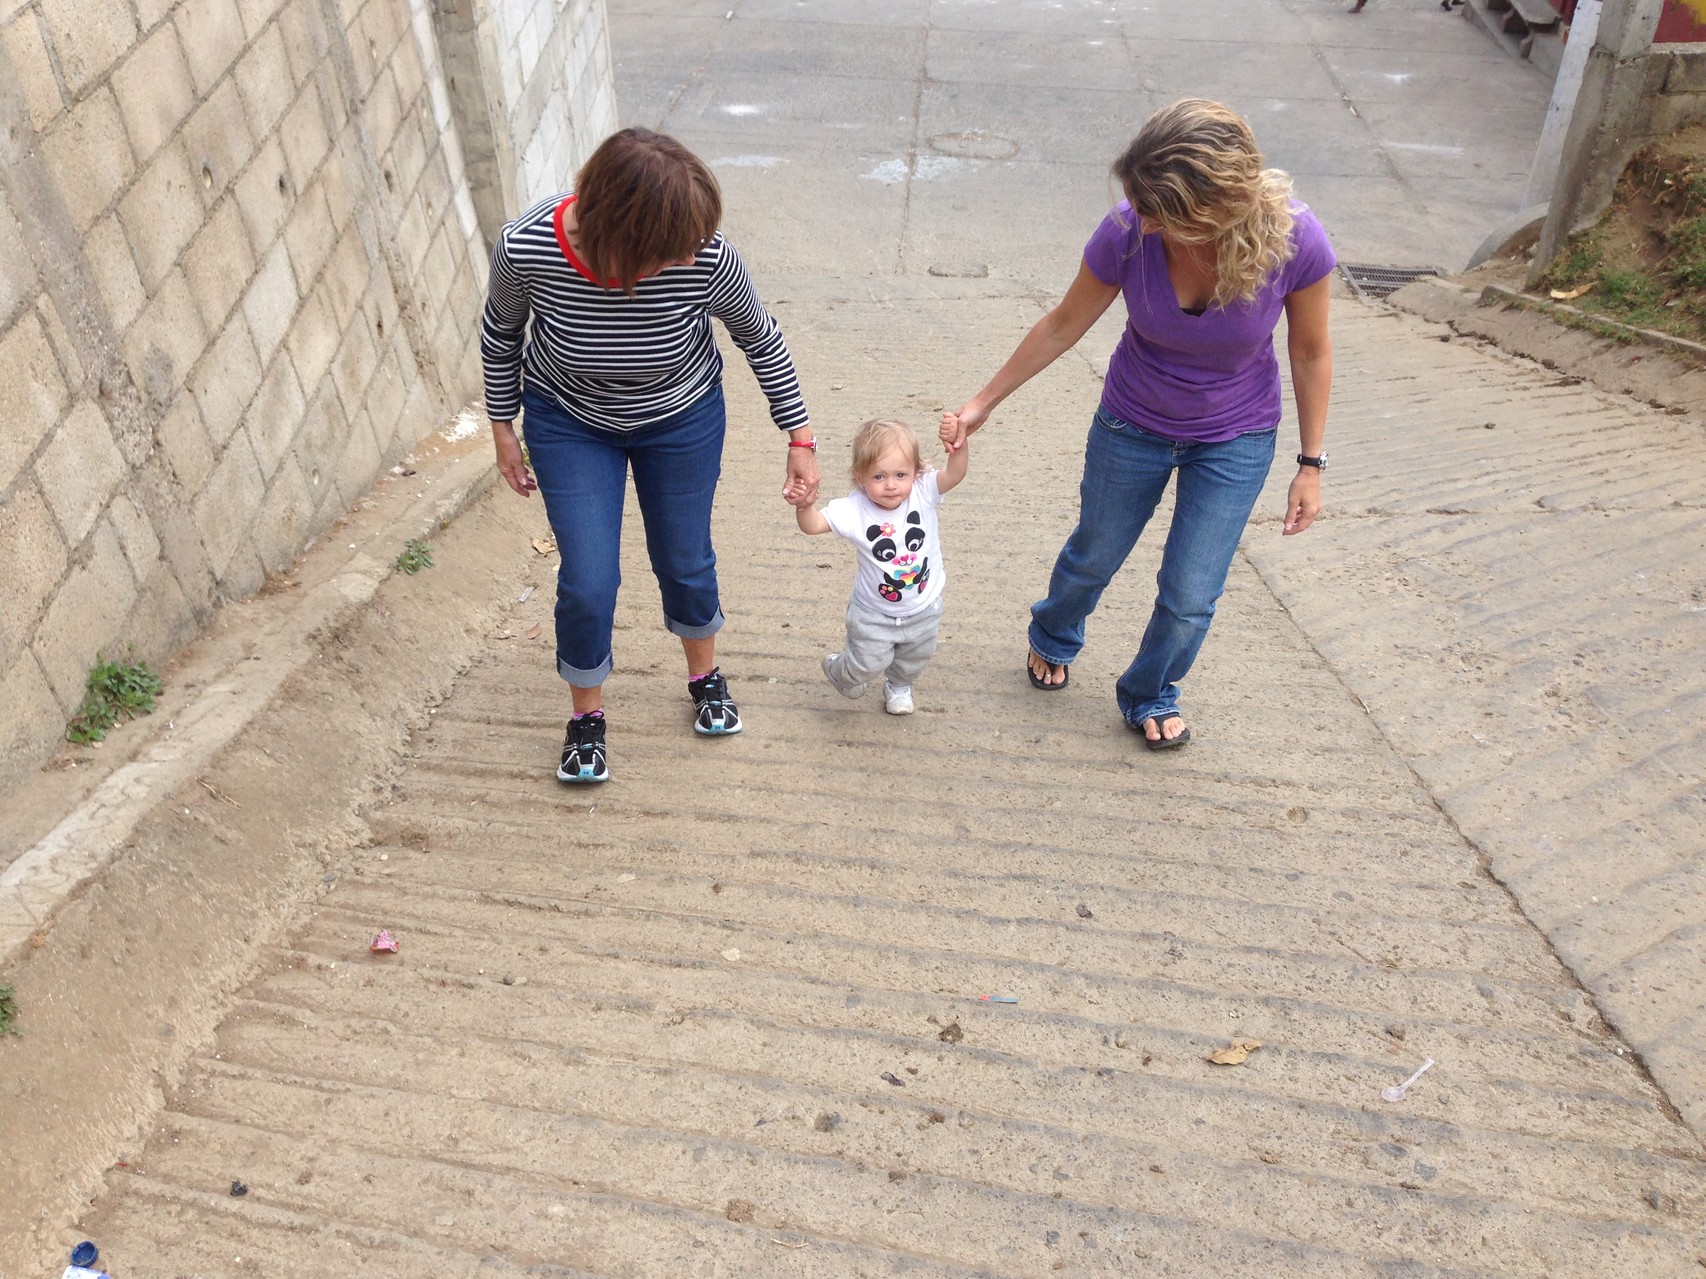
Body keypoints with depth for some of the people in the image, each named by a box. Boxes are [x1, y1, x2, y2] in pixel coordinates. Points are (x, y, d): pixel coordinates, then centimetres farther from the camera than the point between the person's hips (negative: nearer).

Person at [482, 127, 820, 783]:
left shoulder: (704, 257, -32)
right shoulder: (526, 246, -32)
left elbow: (760, 337, -11)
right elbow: (501, 331, -8)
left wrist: (800, 438, -5)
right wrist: (503, 427, 2)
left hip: (681, 417, 1)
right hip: (568, 421, 0)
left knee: (685, 563, 14)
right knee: (587, 583, -2)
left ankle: (705, 675, 46)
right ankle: (587, 716, 27)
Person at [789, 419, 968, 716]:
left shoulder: (923, 493, -20)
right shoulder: (854, 509, -25)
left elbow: (954, 473, -33)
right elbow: (814, 524, -27)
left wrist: (959, 443, -53)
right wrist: (804, 505, -49)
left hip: (923, 610, 3)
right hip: (874, 614, -3)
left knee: (913, 661, 27)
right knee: (868, 664, 9)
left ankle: (899, 686, 61)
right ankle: (838, 671, 45)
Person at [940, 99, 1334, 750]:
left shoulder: (1295, 240, -29)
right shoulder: (1127, 233, -29)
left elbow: (1311, 353, -12)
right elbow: (1063, 326, -11)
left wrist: (1310, 465, -5)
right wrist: (982, 404, -5)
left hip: (1236, 439, 0)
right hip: (1133, 425, 1)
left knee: (1189, 597, 6)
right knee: (1093, 557, 21)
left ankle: (1150, 695, 39)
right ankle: (1053, 638, 56)